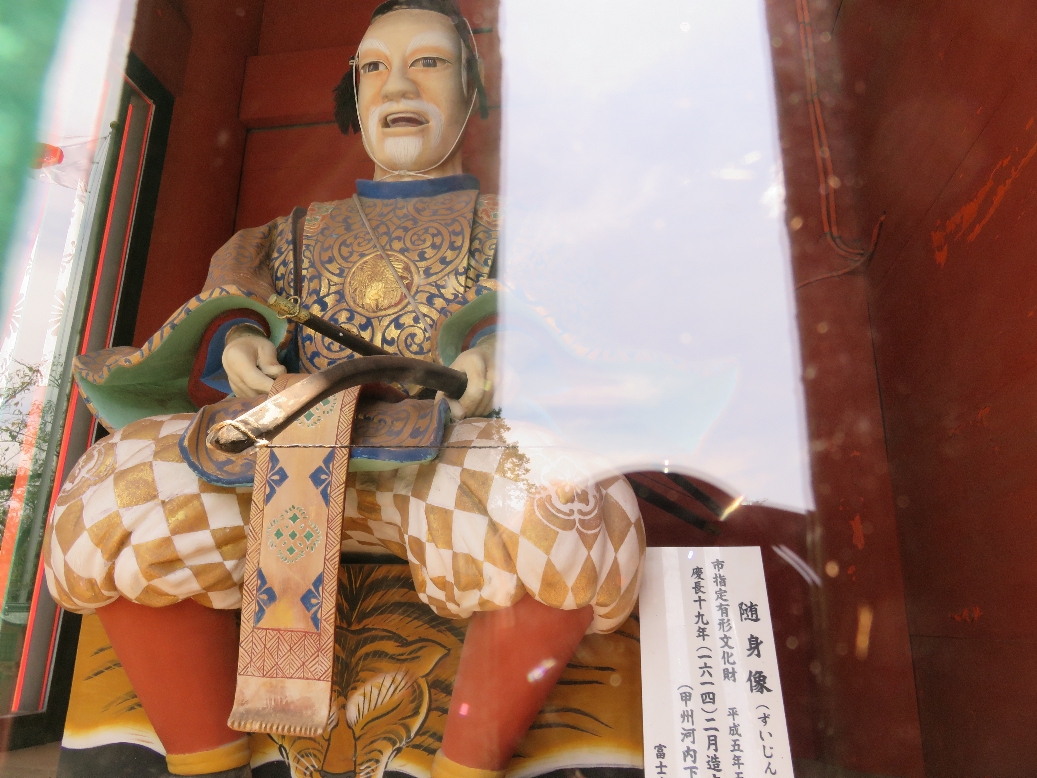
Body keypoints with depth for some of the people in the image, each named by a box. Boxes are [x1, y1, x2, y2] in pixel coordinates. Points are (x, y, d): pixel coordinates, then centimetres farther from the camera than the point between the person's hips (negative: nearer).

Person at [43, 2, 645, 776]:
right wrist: (236, 340, -10)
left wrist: (496, 349, -18)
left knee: (559, 512, -36)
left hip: (450, 452, -2)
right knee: (120, 495, -26)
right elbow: (235, 306, 15)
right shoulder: (302, 233, 27)